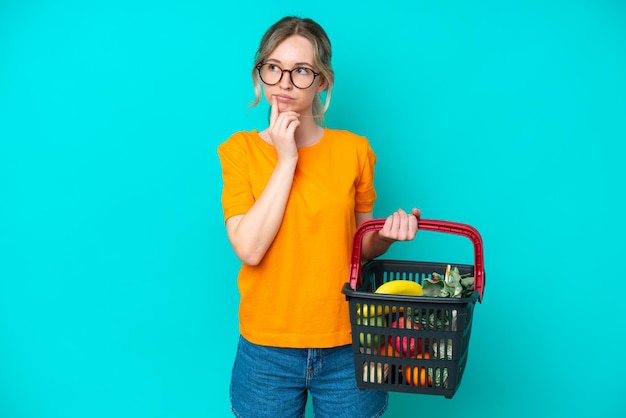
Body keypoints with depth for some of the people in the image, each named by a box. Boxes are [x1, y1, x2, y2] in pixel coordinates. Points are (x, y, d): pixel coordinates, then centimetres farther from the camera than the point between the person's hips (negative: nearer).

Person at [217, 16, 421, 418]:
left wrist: (388, 233, -12)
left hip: (347, 346, 1)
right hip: (267, 349, 0)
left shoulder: (354, 150, -2)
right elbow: (249, 249, -17)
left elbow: (361, 245, 9)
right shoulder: (240, 149, -4)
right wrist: (285, 160, -16)